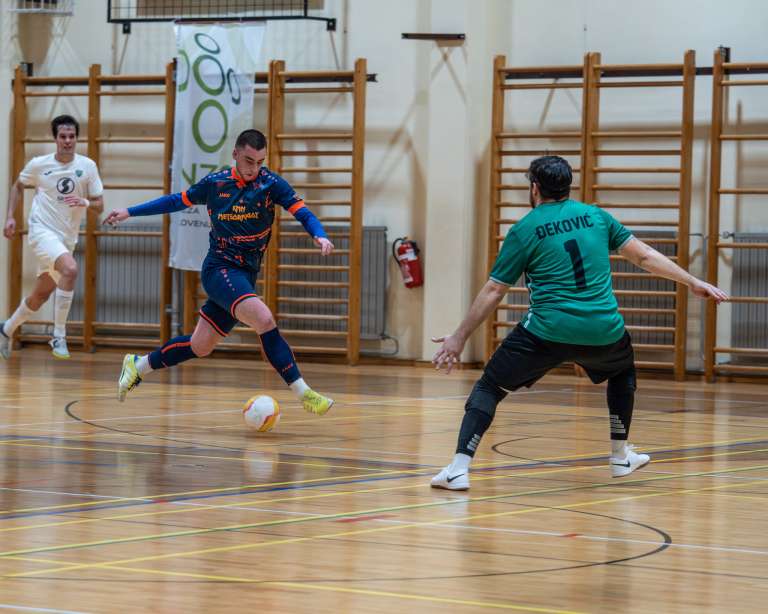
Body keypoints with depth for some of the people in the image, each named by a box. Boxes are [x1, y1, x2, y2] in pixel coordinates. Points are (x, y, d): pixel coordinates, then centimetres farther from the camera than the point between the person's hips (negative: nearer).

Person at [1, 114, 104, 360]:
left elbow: (99, 206, 2)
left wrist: (85, 202, -20)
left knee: (41, 295, 14)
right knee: (70, 269, -32)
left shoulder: (87, 166, -2)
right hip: (42, 230, -4)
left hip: (67, 238, 4)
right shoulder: (39, 164, -5)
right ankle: (59, 335, -24)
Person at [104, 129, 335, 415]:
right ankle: (303, 393, -25)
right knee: (264, 320, -26)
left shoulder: (271, 183, -3)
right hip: (219, 268, -3)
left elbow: (303, 213, -12)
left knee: (200, 347, 7)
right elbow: (177, 201, 14)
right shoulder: (215, 183, -2)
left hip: (245, 274, 3)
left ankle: (139, 366, 31)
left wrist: (320, 236, -33)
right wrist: (130, 212, 17)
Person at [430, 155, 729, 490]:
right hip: (603, 332, 3)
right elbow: (645, 256, 11)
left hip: (547, 332, -3)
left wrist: (459, 337, 9)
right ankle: (620, 456, 38)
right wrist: (693, 282, 20)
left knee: (488, 387, 8)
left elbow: (493, 291, 3)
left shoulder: (524, 231, 3)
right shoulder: (596, 216, 11)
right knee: (623, 373, 35)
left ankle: (459, 468, -7)